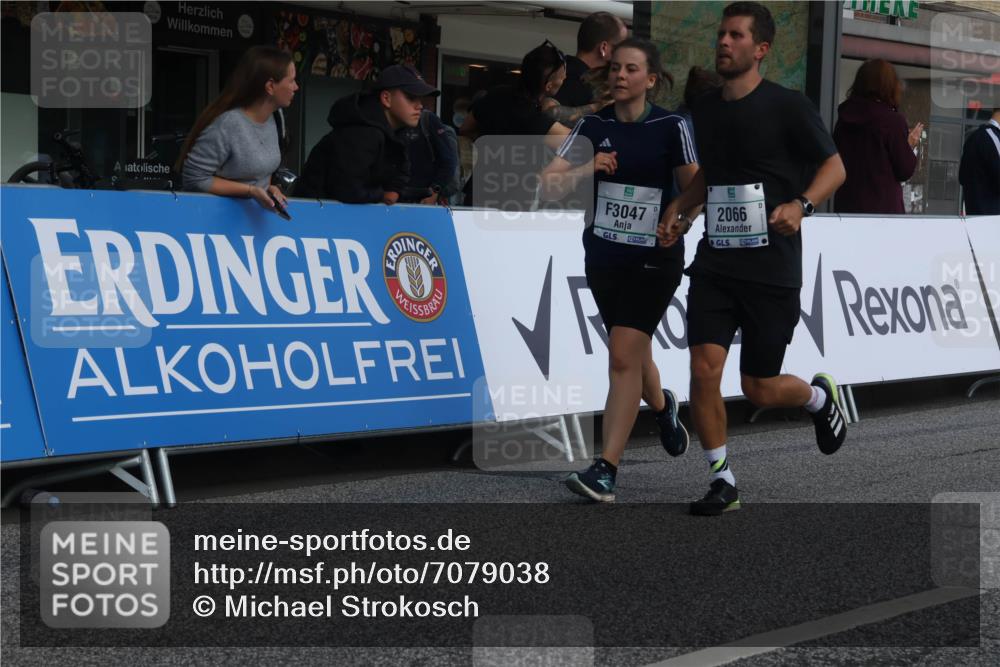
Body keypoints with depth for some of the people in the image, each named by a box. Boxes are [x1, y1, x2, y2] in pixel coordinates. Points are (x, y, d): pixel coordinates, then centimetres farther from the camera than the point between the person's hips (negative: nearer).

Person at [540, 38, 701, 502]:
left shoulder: (671, 127, -7)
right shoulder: (593, 126, 2)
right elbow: (549, 187, -3)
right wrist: (587, 169, -20)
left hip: (654, 259, -4)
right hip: (604, 257, 5)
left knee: (623, 356, -14)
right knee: (633, 354, 18)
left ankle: (605, 471, -14)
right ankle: (663, 406, 52)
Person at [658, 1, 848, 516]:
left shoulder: (788, 107, -7)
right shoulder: (705, 110, 10)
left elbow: (834, 166, -3)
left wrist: (801, 205, -21)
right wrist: (678, 209, 10)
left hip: (772, 270, -4)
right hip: (714, 265, 4)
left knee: (759, 390, 3)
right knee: (704, 370, -11)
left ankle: (820, 397, 37)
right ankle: (722, 482, 4)